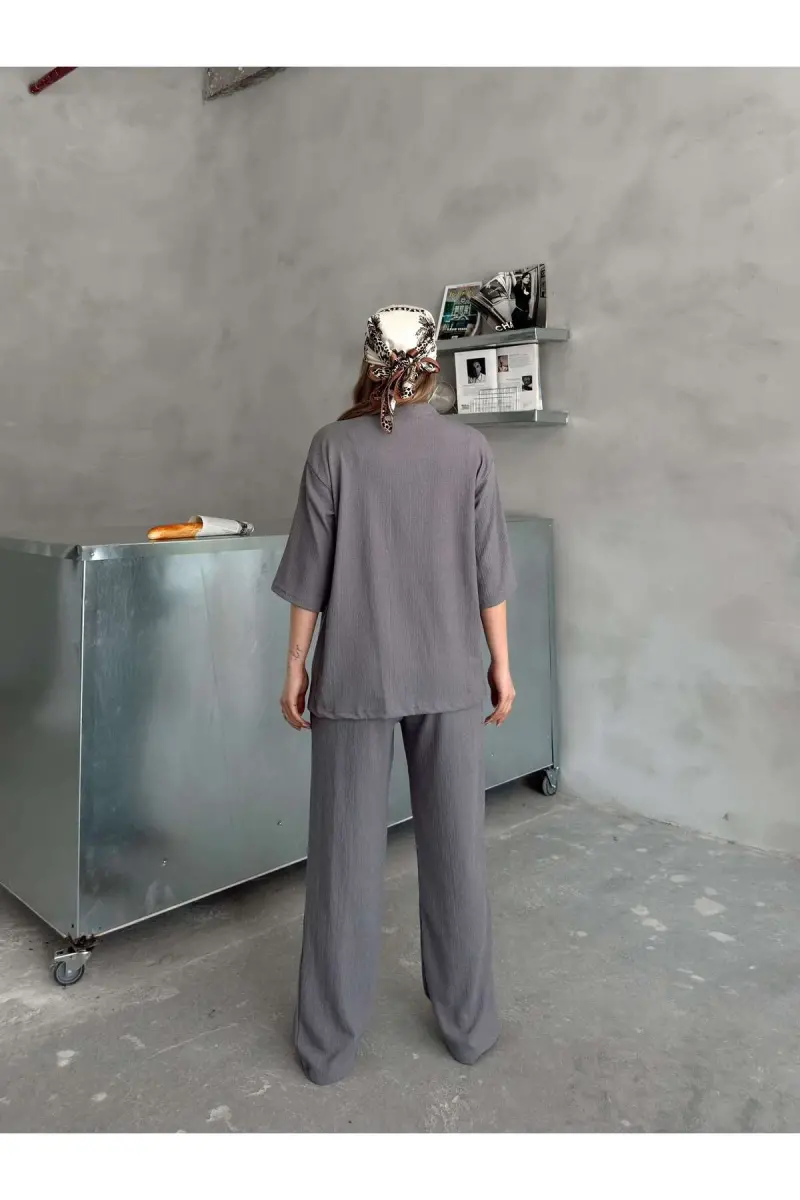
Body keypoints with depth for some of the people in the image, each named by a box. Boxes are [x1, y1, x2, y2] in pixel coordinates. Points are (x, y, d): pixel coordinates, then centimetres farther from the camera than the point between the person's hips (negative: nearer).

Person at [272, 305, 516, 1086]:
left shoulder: (334, 447, -5)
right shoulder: (469, 449, -2)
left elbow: (311, 571, -5)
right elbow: (487, 571, 0)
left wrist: (295, 664, 5)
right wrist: (500, 663, 9)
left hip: (354, 676, -1)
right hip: (449, 676, 2)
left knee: (345, 854, 8)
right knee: (455, 848, 13)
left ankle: (329, 1041, 22)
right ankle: (467, 1024, 28)